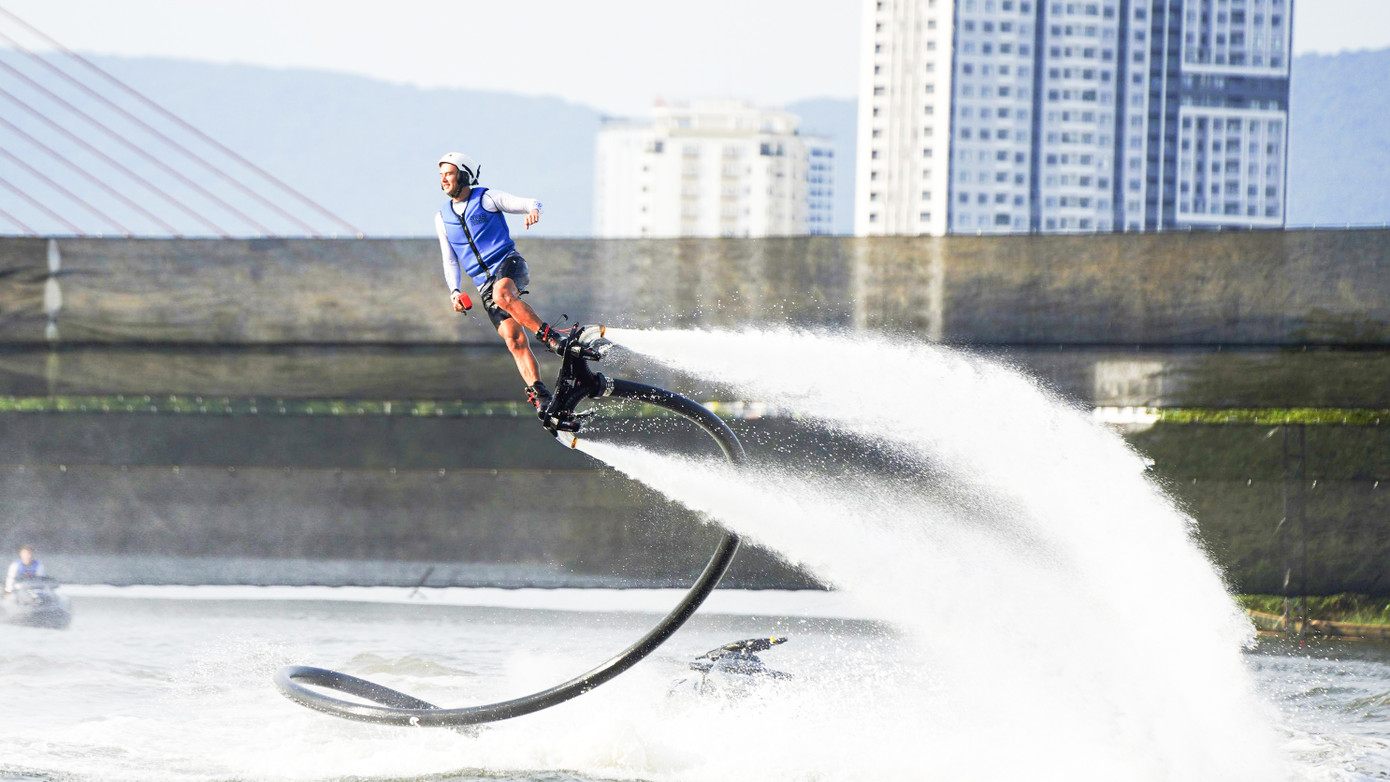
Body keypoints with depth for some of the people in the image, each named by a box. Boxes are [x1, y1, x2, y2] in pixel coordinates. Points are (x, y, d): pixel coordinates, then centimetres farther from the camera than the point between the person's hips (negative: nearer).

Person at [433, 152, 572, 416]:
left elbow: (531, 203, 3)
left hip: (509, 264, -3)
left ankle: (550, 335, -35)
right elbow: (450, 261, 23)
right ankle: (539, 394, -19)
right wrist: (454, 291, 6)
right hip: (484, 283, 4)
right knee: (513, 339, -15)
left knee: (502, 295, -39)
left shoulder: (487, 198, 4)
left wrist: (533, 211, -22)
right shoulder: (442, 217, 17)